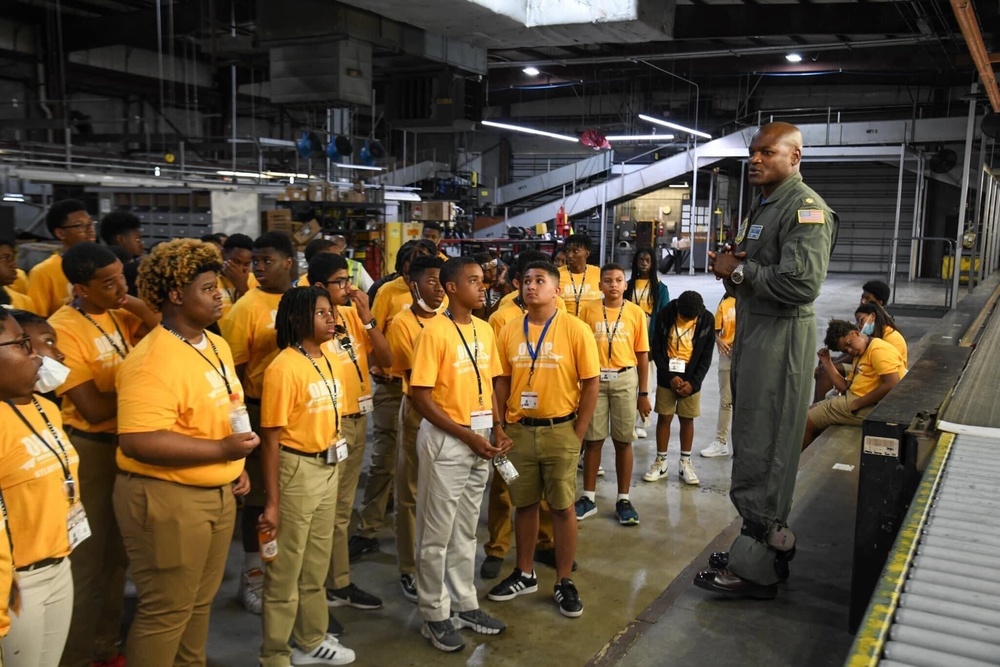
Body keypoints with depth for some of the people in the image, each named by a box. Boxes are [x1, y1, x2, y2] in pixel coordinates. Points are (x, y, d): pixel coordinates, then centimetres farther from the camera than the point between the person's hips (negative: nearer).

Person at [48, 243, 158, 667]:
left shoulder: (122, 314, 2)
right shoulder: (63, 329, -18)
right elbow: (94, 409, -21)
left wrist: (146, 314, -12)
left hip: (126, 442, 7)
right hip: (90, 450, -7)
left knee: (116, 553, 20)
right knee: (87, 559, 7)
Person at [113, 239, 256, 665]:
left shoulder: (217, 345, 7)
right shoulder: (152, 361, -23)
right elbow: (138, 442, -30)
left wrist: (236, 465, 12)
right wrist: (220, 450, -27)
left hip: (218, 493, 9)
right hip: (167, 499, -9)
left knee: (200, 601, 22)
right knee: (166, 611, 6)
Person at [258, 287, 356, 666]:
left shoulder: (331, 360, 6)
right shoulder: (283, 368, -17)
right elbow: (270, 438, -17)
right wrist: (271, 502, -17)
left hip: (328, 468, 8)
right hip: (296, 471, -7)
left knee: (316, 565, 21)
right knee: (285, 570, 6)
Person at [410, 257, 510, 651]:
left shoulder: (485, 330, 7)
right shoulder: (435, 331, -14)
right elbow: (421, 397, -16)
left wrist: (497, 429, 1)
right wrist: (467, 435, -16)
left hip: (481, 439, 7)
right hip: (446, 440, -6)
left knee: (466, 530, 18)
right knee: (437, 533, 6)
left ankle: (464, 604, 31)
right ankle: (435, 614, 20)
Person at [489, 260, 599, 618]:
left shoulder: (575, 329, -8)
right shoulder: (509, 331, 2)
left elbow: (591, 383, -6)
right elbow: (502, 381, 8)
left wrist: (577, 434, -7)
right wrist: (502, 426, 1)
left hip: (559, 431, -3)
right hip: (519, 431, 3)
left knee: (563, 507, 6)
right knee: (524, 504, 14)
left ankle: (564, 582, 20)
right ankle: (524, 574, 30)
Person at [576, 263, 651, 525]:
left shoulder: (636, 312, 1)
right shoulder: (588, 310, 1)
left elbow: (642, 354, 4)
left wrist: (644, 393, 3)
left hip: (625, 379, 0)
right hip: (594, 378, 0)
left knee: (623, 441, 6)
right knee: (592, 439, 6)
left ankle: (623, 499, 17)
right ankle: (589, 498, 17)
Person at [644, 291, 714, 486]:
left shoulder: (707, 320, -9)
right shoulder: (665, 315, -10)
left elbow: (706, 356, -3)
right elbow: (656, 349, -5)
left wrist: (693, 382, -11)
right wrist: (670, 376, -13)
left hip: (691, 378, 0)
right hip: (666, 377, 0)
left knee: (687, 419, 6)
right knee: (664, 417, 3)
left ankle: (685, 463, 16)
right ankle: (661, 462, 13)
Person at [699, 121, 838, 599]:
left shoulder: (805, 208, -12)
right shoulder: (761, 207, 20)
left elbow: (802, 283, -24)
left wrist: (739, 271, -14)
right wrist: (731, 267, 4)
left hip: (781, 336, -10)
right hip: (750, 332, 10)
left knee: (761, 451, -5)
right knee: (750, 443, 15)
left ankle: (756, 568, 5)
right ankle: (767, 542, 28)